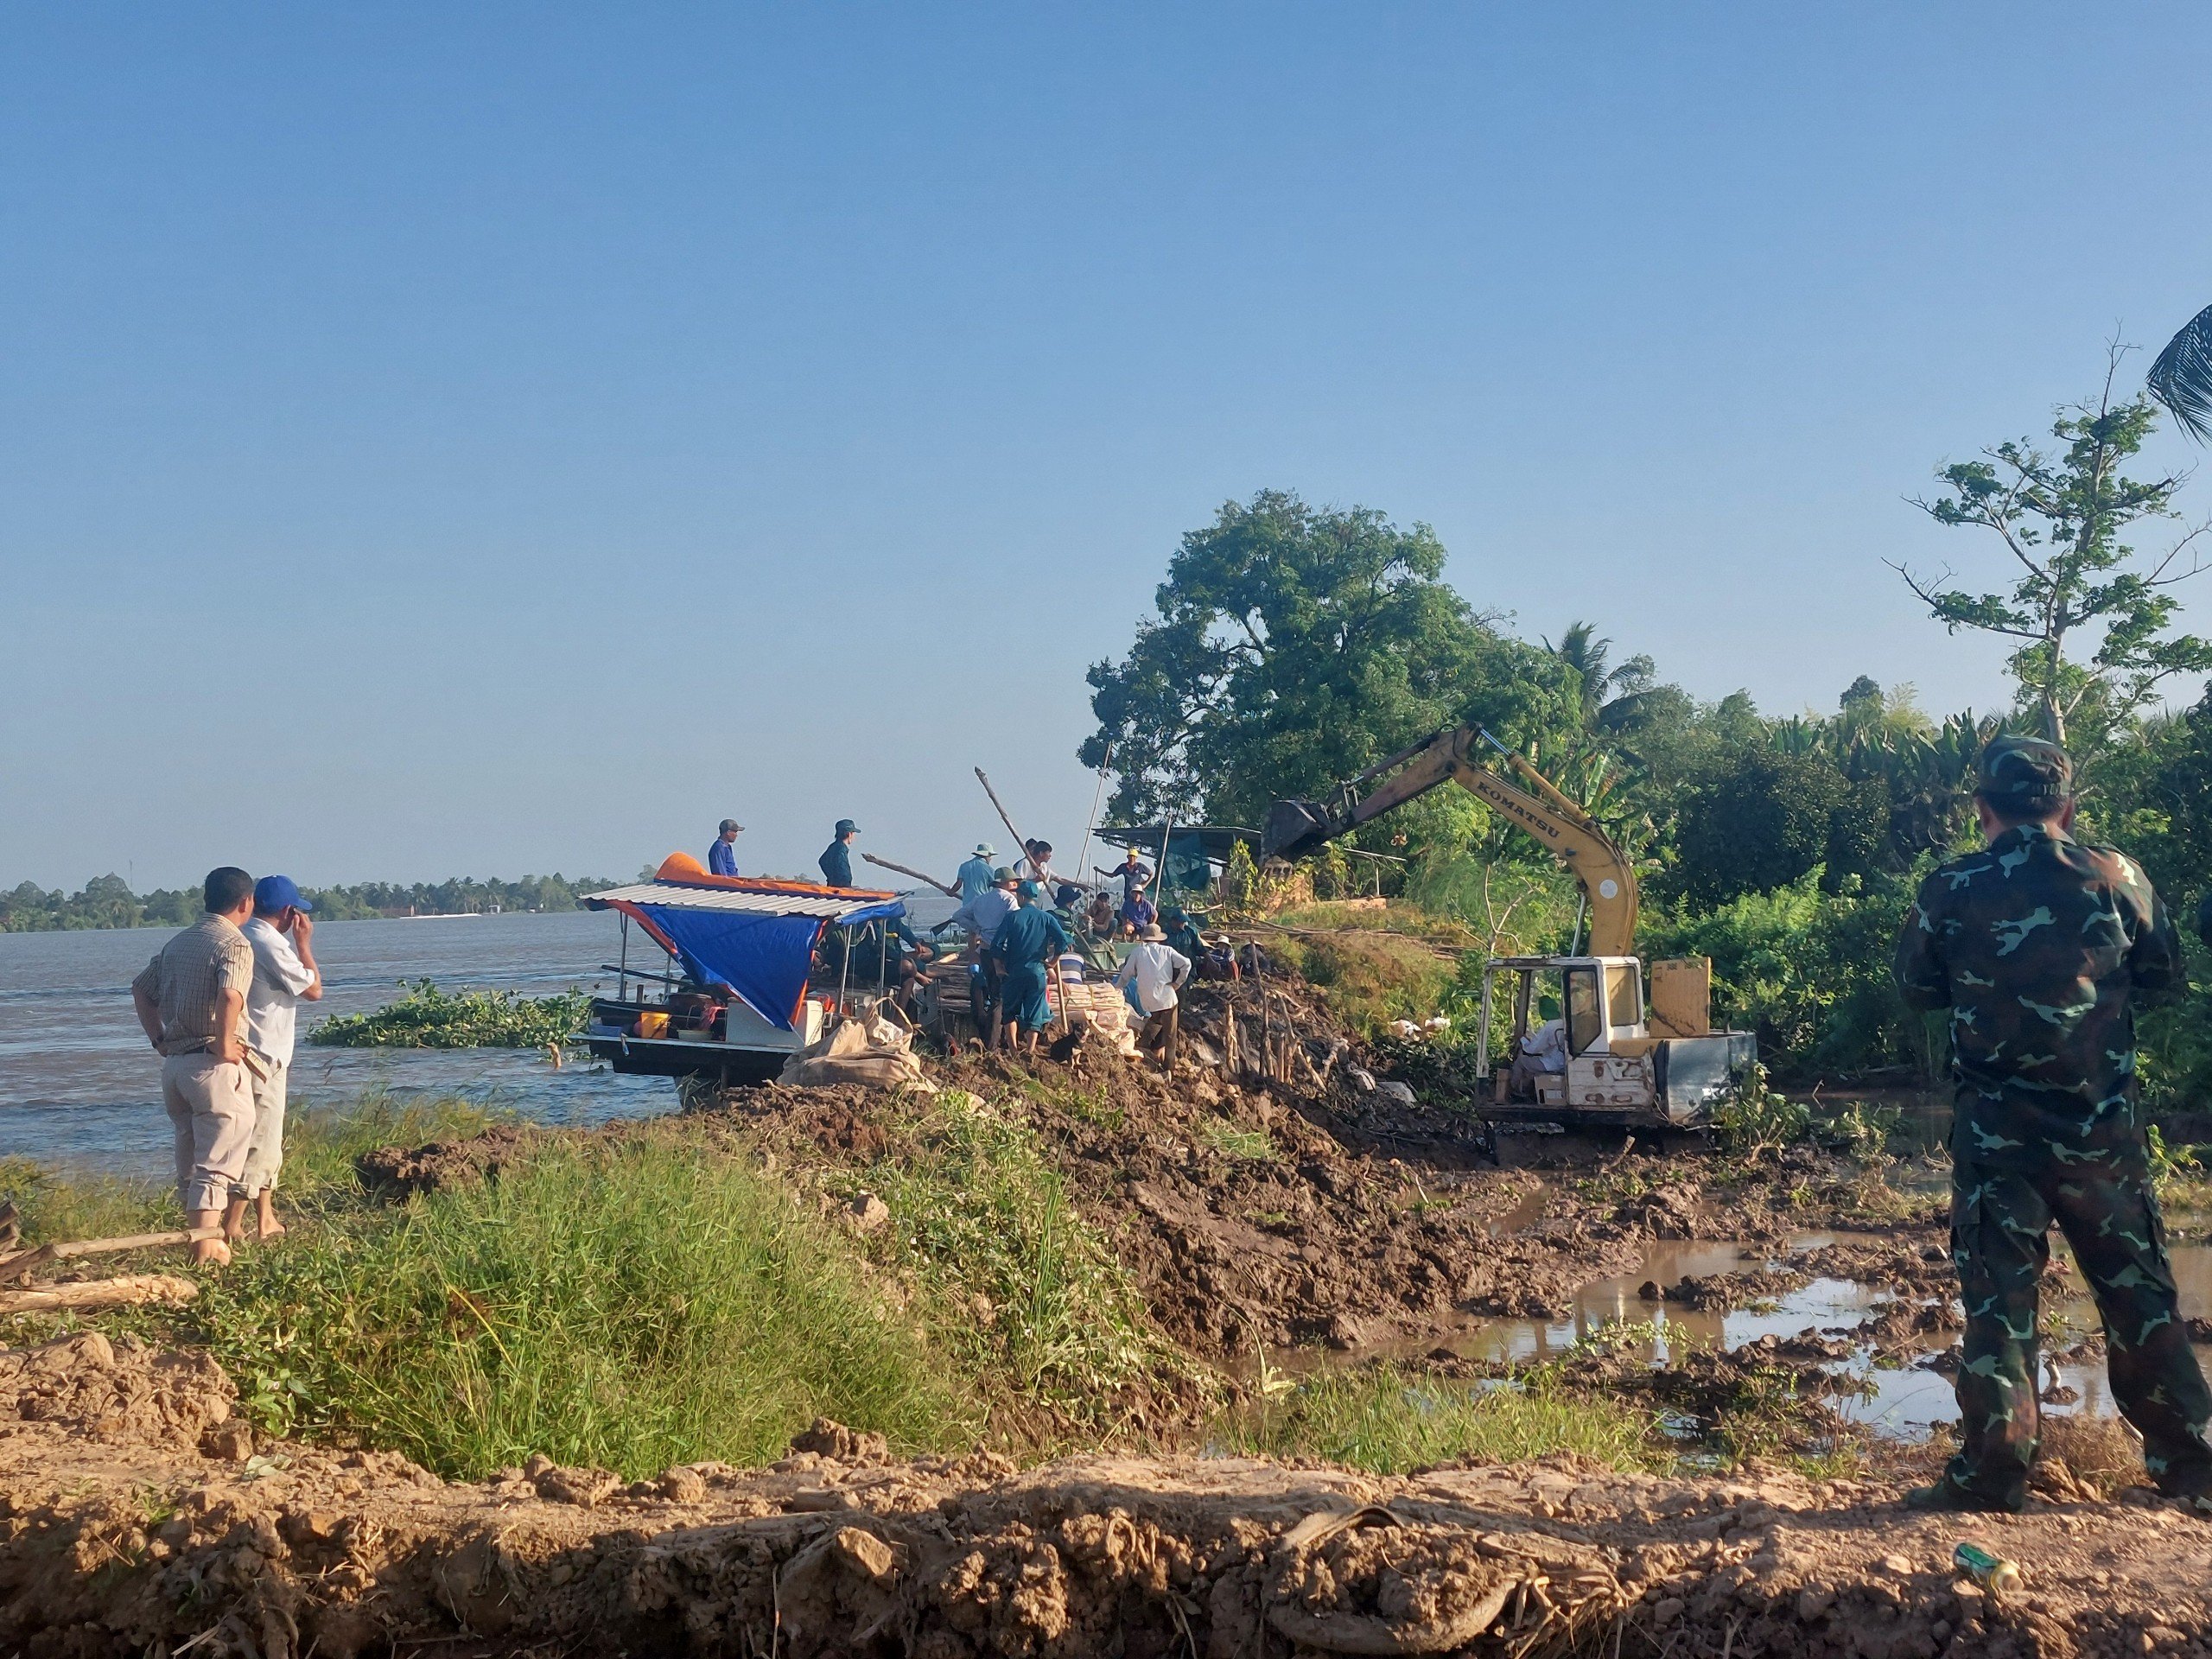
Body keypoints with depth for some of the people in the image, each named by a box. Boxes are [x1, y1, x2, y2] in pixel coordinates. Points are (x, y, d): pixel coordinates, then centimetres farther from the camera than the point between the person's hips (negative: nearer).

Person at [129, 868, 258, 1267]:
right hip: (215, 1067, -7)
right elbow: (230, 996, -29)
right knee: (217, 1159, -3)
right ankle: (207, 1245, -6)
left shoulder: (178, 942, 13)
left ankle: (199, 1232, 26)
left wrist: (159, 1040, 18)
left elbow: (140, 989, 20)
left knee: (189, 1154, 17)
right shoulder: (235, 945, -11)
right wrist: (225, 1046, -17)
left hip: (175, 1064, 8)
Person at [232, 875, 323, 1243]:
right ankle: (231, 1227, -7)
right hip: (264, 1059, -10)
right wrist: (304, 943, -5)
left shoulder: (243, 939, 11)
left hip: (250, 1055, 10)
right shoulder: (272, 944, -17)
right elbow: (313, 990, -11)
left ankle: (266, 1221, 25)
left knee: (268, 1142, 19)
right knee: (259, 1143, -6)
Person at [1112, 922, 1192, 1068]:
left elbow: (1125, 974, 8)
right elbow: (1186, 964, -7)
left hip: (1147, 1000, 1)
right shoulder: (1167, 951, 4)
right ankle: (1169, 1066, 8)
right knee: (1169, 1035, 8)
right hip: (1167, 997, -1)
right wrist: (1178, 982, 1)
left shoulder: (1138, 952, 5)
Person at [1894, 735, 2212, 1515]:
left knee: (1998, 1296, 4)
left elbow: (1916, 986, 8)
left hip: (1997, 1129, -1)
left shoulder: (1951, 892, -7)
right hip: (2103, 1127, 1)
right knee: (2139, 1289, 12)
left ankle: (1992, 1472, 3)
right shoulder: (2117, 878, -4)